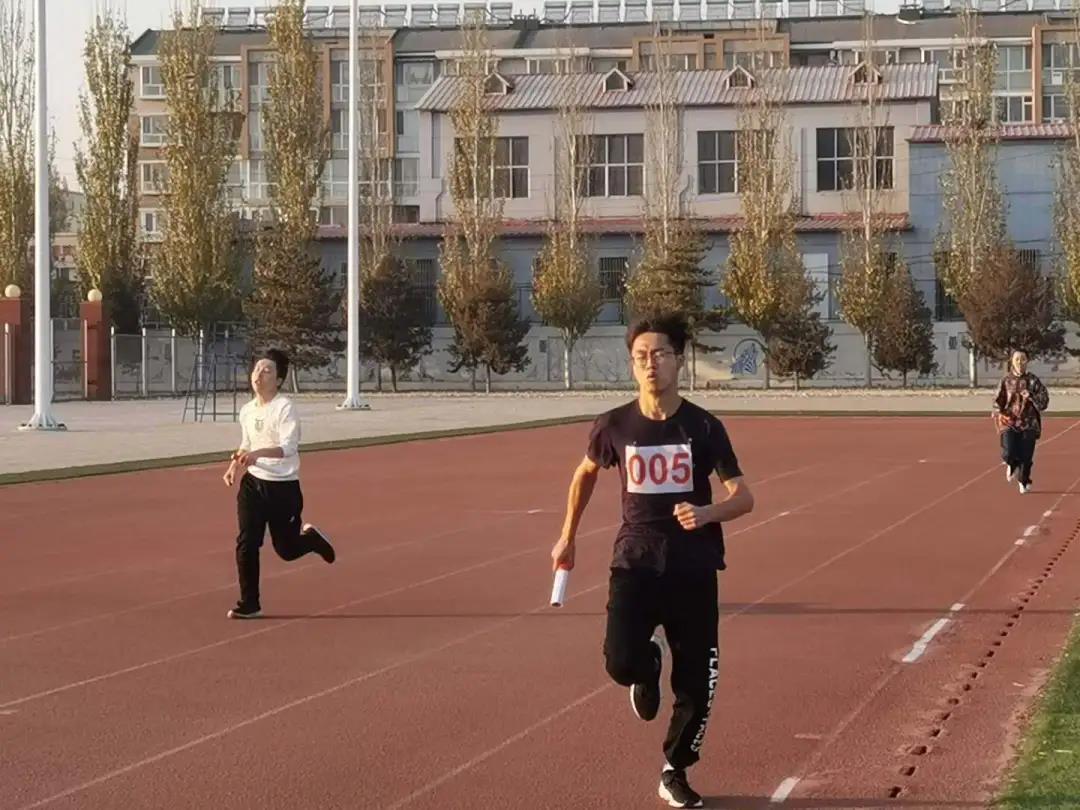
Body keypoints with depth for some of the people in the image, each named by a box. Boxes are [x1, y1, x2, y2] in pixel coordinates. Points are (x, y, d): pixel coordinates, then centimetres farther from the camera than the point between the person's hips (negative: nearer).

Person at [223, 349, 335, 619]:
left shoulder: (285, 407, -15)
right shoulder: (246, 411, 5)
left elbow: (289, 447, -27)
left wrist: (258, 454, -42)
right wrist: (235, 465, 2)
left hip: (284, 488, -5)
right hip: (253, 484, 5)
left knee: (287, 550, 7)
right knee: (246, 543, -8)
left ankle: (311, 537, 42)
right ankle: (249, 604, 3)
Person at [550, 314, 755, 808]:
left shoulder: (704, 427, -6)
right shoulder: (614, 426, -2)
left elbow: (744, 497, -7)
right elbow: (586, 473, 19)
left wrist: (707, 513, -27)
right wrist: (568, 537, 22)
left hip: (693, 569, 0)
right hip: (635, 563, 0)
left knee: (696, 683, 3)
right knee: (621, 663, -20)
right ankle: (649, 666, 19)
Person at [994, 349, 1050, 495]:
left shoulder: (1033, 380, 0)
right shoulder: (1006, 380, 2)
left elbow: (1044, 399, -1)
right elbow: (999, 399, 7)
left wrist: (1031, 396, -18)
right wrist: (997, 410, -12)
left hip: (1028, 423, 0)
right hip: (1009, 422, 0)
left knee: (1026, 455, 1)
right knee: (1008, 453, -15)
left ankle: (1024, 482, 28)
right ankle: (1012, 466, 24)